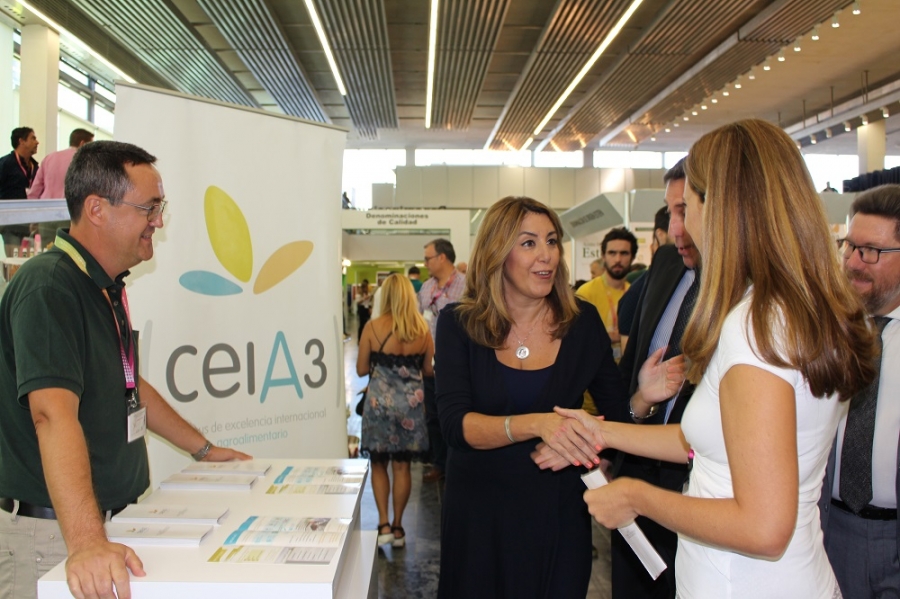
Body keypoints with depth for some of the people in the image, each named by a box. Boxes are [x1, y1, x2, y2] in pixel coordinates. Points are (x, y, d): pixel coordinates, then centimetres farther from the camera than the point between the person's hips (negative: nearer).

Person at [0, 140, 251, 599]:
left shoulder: (105, 288, 9)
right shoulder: (47, 287, -21)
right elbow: (53, 412, -34)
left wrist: (202, 449, 23)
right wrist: (86, 542, -43)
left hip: (115, 518, 9)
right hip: (55, 528, -9)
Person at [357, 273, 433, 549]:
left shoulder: (373, 327, -10)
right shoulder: (423, 330, -4)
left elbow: (361, 369, -4)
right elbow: (428, 370, 5)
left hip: (380, 400, -2)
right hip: (411, 402, 2)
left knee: (378, 464, 14)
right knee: (402, 466, 11)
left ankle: (384, 525, 8)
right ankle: (398, 527, 20)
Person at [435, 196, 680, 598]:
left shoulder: (583, 321, -5)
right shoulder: (458, 324, -9)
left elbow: (616, 410, 2)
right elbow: (455, 424, -19)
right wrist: (537, 423, -35)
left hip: (560, 512, 1)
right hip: (480, 512, -1)